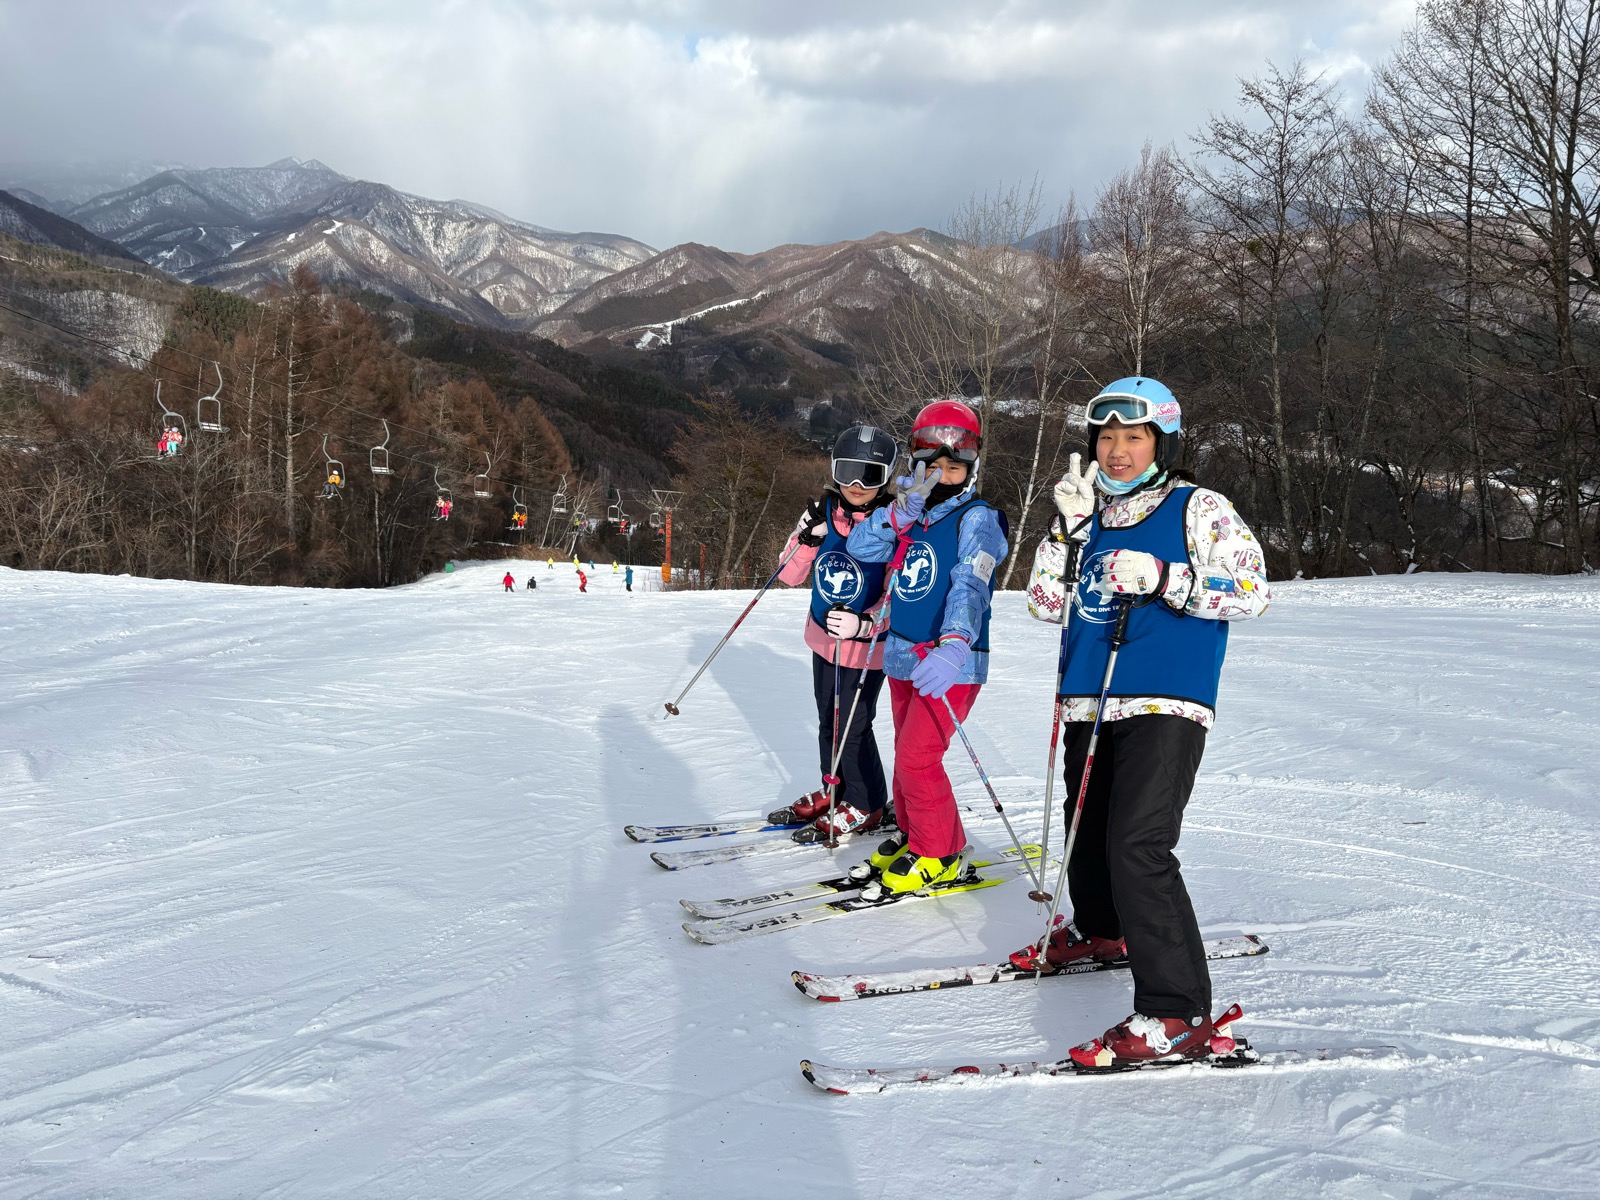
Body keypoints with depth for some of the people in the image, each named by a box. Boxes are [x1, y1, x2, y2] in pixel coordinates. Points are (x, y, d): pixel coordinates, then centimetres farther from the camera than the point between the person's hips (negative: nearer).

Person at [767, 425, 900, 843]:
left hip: (866, 647, -6)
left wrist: (865, 624, -34)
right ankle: (835, 793, 37)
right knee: (828, 722, 18)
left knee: (852, 729, 1)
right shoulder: (824, 513, -5)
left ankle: (867, 807, 20)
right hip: (823, 638, 6)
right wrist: (807, 538, -19)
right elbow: (789, 576, -1)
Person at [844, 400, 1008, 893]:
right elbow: (859, 547, -2)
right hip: (903, 657, 7)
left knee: (918, 758, -9)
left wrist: (953, 646, -46)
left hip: (951, 662, -7)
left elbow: (971, 586, -29)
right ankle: (913, 836, 34)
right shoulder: (911, 516, 9)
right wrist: (900, 514, -19)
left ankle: (941, 854, 8)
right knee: (908, 754, 16)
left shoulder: (977, 519, -13)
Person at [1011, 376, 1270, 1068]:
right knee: (1087, 831, 19)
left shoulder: (1198, 509, 0)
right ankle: (1099, 932, 48)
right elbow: (1046, 605, 9)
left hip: (1165, 706, -6)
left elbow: (1253, 591, -8)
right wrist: (1065, 530, -3)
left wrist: (1165, 580, -18)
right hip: (1090, 704, 6)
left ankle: (1178, 1014, -16)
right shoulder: (1092, 514, 14)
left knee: (1138, 846, -19)